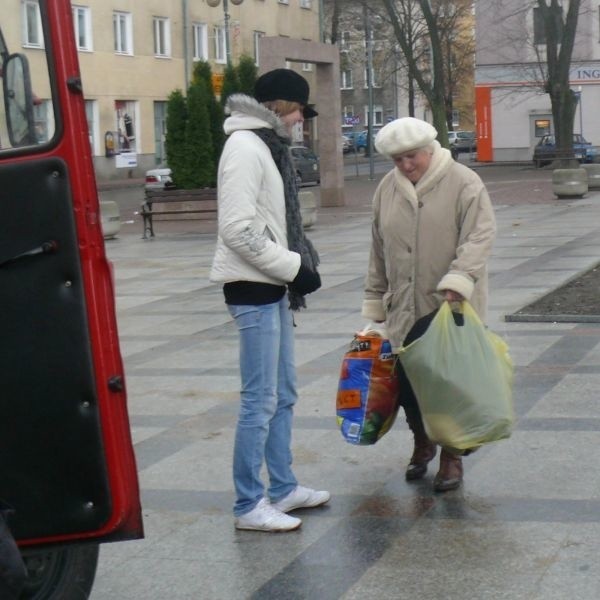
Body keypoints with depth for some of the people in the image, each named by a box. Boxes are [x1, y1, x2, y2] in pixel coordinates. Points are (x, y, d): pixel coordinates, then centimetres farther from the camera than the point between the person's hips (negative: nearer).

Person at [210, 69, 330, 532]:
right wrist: (294, 267, -17)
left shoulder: (268, 146, 15)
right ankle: (249, 505, 2)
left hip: (272, 287, 10)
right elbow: (238, 231, -22)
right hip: (252, 289, -10)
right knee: (261, 400, -6)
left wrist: (300, 264, 7)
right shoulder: (245, 148, -15)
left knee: (284, 394, 16)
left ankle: (283, 489, 26)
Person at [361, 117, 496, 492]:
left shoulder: (463, 183, -6)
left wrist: (458, 280, -28)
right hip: (404, 308, 5)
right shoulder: (387, 189, 10)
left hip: (450, 307, -4)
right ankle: (422, 443, 31)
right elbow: (379, 251, 16)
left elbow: (480, 235, -15)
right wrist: (375, 302, 17)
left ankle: (451, 458, 12)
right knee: (406, 382, 5)